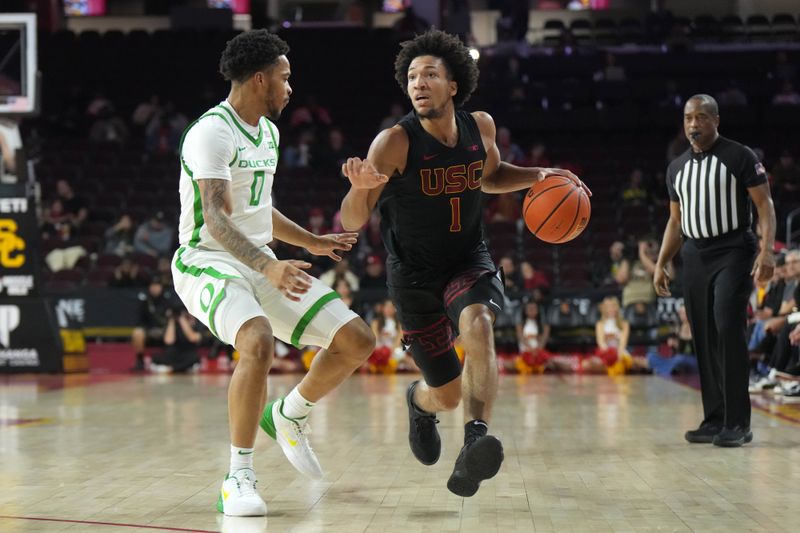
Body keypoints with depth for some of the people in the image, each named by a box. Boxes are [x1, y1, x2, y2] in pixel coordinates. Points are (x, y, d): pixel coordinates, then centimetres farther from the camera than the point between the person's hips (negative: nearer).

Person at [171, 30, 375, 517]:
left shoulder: (268, 132, 12)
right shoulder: (212, 132, -16)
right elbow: (216, 220, -29)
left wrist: (311, 242, 34)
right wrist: (269, 267, -43)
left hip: (262, 262, 8)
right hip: (208, 263, -8)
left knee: (358, 340, -2)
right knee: (259, 344, -37)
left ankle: (289, 417, 22)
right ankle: (238, 479, -22)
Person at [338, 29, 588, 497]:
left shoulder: (481, 126, -5)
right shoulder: (395, 142, -18)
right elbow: (352, 223, -21)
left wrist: (536, 177, 1)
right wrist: (360, 189, -43)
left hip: (469, 262, 2)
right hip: (414, 275, -2)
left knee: (478, 329, -34)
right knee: (448, 395, 5)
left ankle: (476, 441, -40)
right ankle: (420, 402, 43)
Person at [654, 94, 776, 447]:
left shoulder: (740, 157, -4)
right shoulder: (677, 167, 13)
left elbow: (765, 205, -7)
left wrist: (767, 250, -20)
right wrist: (661, 264, 12)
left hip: (733, 253, -6)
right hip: (694, 256, 6)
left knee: (729, 329, -17)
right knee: (704, 339, 5)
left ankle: (738, 423, -13)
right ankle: (714, 420, 12)